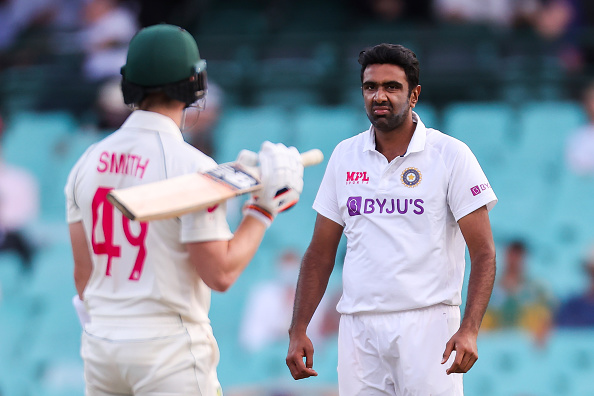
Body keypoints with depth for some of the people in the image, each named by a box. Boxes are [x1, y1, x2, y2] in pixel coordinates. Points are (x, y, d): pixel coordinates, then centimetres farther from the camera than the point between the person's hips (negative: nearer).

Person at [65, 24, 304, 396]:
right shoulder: (193, 165, -14)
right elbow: (220, 274, -15)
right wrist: (263, 208, -5)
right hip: (168, 348, -6)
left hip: (100, 347, 6)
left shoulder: (89, 161, 5)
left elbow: (83, 271, 10)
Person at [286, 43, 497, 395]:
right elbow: (320, 253, 14)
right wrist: (298, 330, 5)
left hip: (427, 325, -3)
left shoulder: (450, 155, -2)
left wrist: (470, 330, -20)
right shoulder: (344, 156, 10)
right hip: (358, 326, 4)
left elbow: (483, 252, -6)